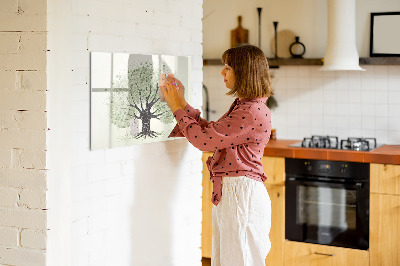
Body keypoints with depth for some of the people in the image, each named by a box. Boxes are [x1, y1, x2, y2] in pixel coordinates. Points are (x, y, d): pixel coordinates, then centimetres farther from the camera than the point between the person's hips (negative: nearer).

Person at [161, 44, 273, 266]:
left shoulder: (253, 112, -20)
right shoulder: (242, 106, 14)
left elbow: (204, 139, -19)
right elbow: (210, 132, 17)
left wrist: (177, 108, -7)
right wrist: (182, 103, 14)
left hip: (242, 194, -10)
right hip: (228, 192, 10)